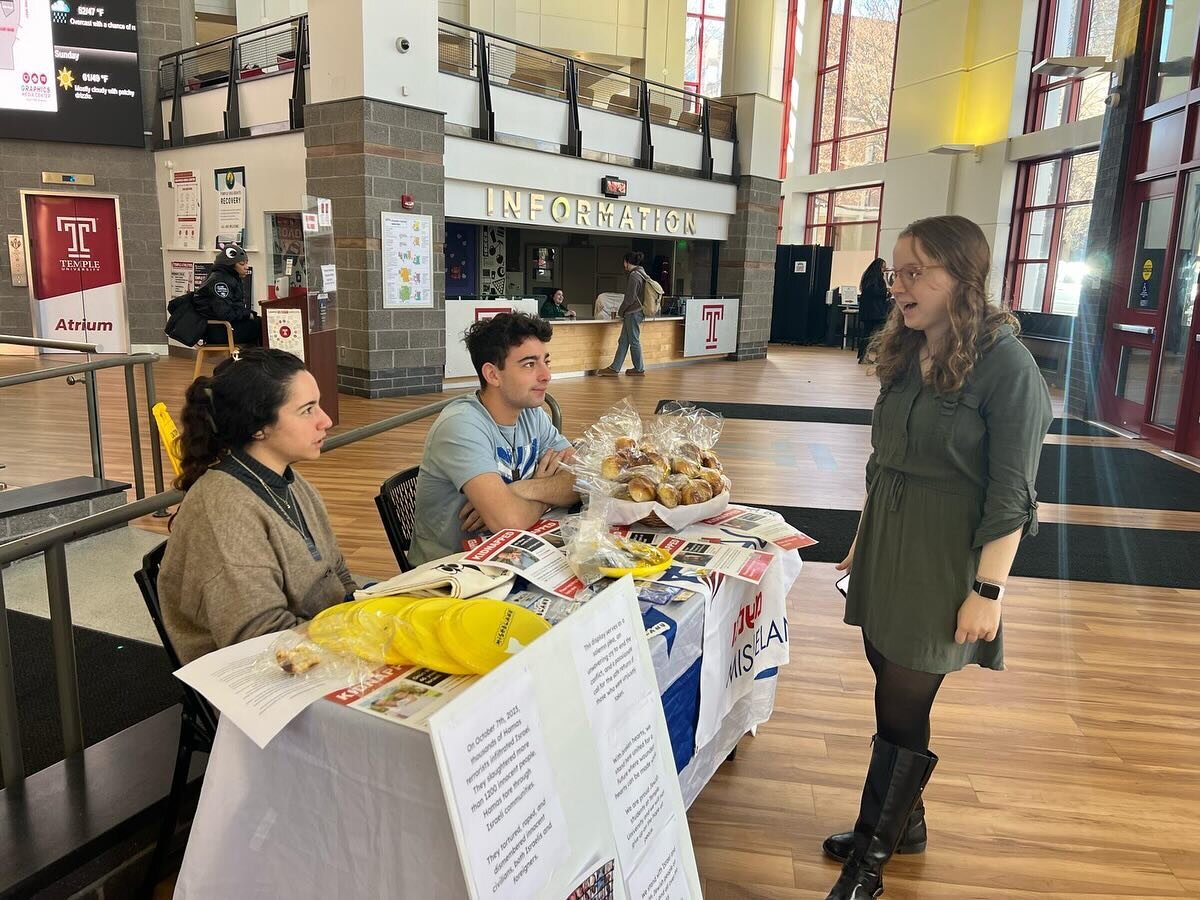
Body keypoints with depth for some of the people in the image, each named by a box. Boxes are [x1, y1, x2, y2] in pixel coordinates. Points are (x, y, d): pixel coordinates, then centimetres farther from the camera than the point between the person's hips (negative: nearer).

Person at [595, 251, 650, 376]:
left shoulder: (634, 276, -15)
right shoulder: (641, 274, 14)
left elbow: (630, 298, -18)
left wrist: (620, 311, -5)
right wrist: (623, 312, 17)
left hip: (633, 313, -10)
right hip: (635, 313, 10)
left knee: (634, 341, 1)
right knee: (623, 341, 9)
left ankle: (639, 368, 10)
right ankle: (615, 368, 11)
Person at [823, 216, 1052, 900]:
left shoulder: (1006, 365, -15)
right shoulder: (905, 355, 6)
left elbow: (1011, 493, -15)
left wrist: (988, 590, -16)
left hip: (945, 567, -6)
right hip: (886, 554, 7)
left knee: (901, 715, 4)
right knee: (895, 697, 16)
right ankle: (906, 823, 38)